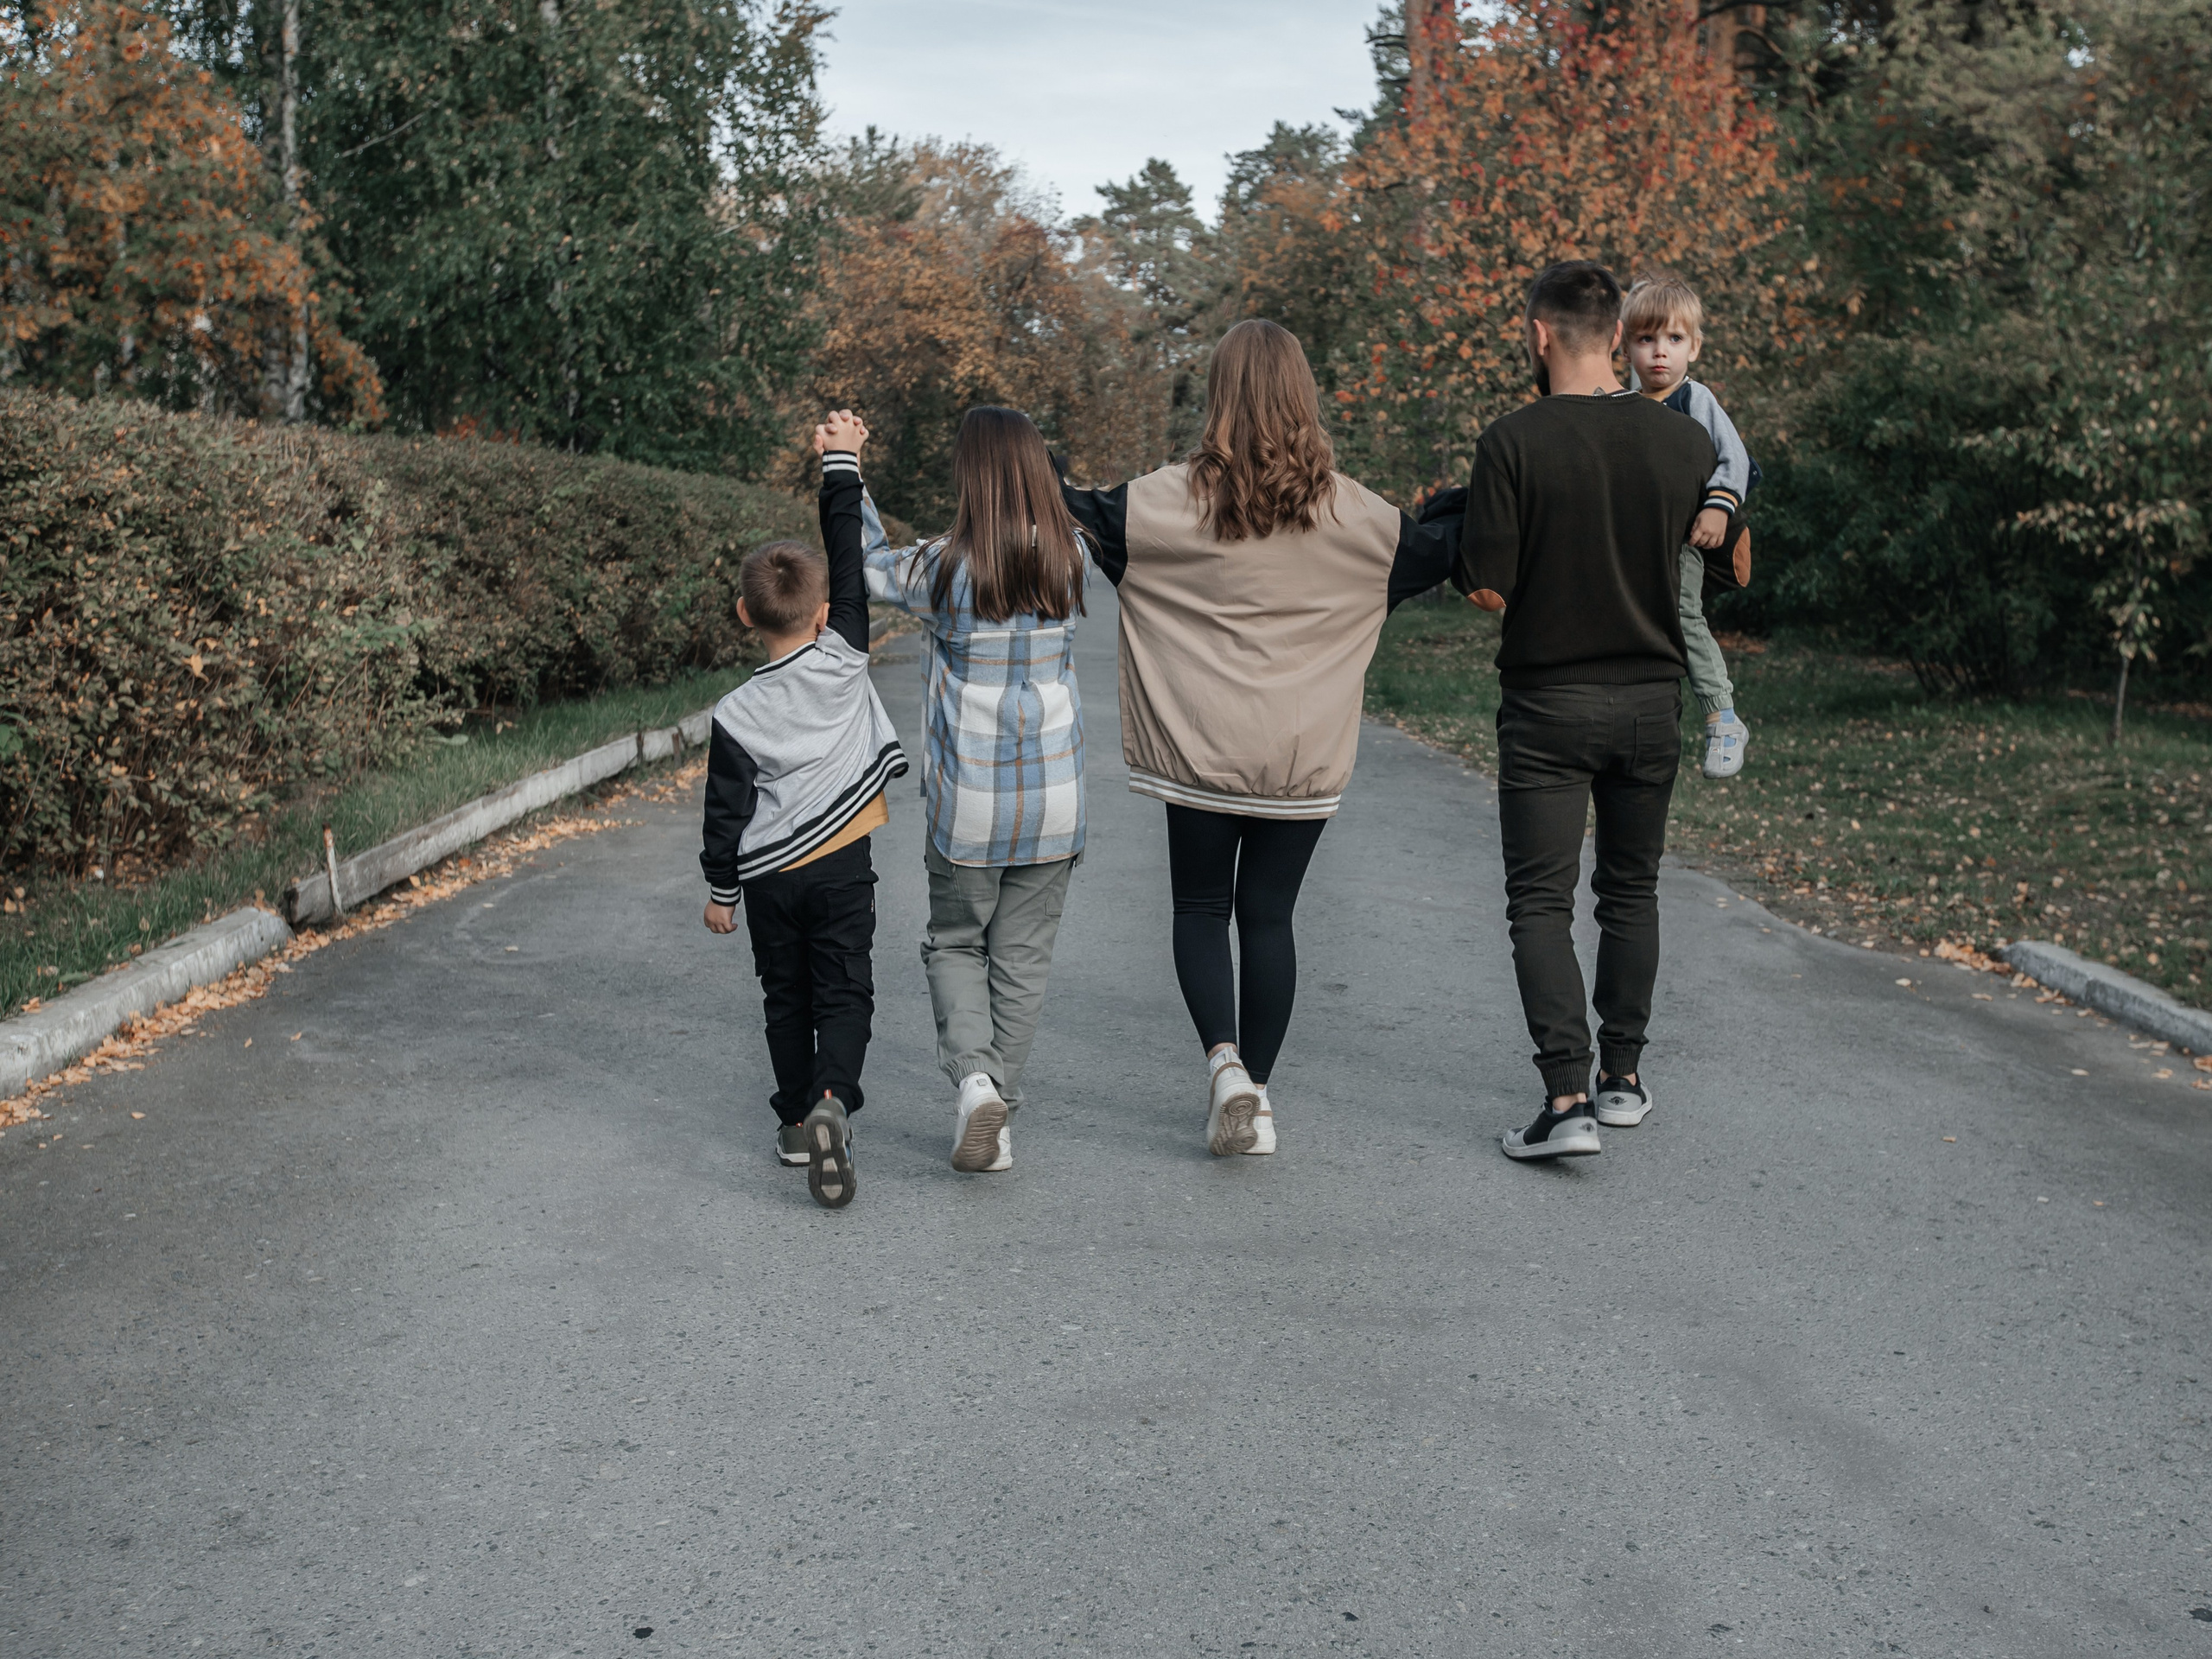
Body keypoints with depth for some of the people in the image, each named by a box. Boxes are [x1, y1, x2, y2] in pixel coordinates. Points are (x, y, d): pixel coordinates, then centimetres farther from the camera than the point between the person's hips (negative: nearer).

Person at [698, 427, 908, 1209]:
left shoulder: (738, 714, -10)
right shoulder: (844, 662, -9)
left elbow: (727, 810, -6)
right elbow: (852, 564, -1)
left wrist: (720, 888, 7)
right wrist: (840, 468, 7)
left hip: (769, 878, 1)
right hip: (841, 868, 0)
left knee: (786, 999, 16)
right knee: (844, 996, 2)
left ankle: (797, 1117, 21)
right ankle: (832, 1101, -21)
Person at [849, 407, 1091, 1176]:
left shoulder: (945, 570, -14)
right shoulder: (1071, 560, -5)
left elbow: (867, 562, 7)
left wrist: (843, 463, 17)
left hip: (967, 804, -2)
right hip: (1054, 801, 2)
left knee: (955, 945, 17)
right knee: (1023, 955, 13)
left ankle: (974, 1076, -4)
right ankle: (999, 1112, 16)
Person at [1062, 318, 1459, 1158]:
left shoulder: (1177, 499, -7)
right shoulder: (1346, 512, 0)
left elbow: (1084, 516, -3)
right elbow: (1429, 553, 12)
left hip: (1201, 746, -2)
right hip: (1304, 754, 2)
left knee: (1201, 908, 12)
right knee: (1269, 915, 11)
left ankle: (1224, 1060, -8)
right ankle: (1255, 1091, 15)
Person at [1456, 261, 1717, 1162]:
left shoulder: (1513, 442, -14)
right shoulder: (1686, 440, -1)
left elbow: (1487, 589, -14)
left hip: (1548, 701, -4)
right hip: (1651, 696, 4)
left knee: (1541, 902, 1)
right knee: (1631, 889, 18)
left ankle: (1567, 1097, -9)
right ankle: (1623, 1075, 26)